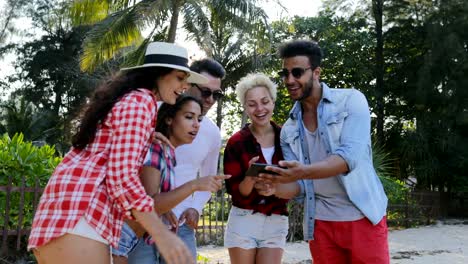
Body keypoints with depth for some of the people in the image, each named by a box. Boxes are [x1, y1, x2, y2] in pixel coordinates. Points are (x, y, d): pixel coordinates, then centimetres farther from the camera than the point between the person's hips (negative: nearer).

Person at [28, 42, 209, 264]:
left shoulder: (128, 97, 26)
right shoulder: (141, 101, -6)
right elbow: (122, 174, -17)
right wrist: (162, 235, -20)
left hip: (73, 206, 11)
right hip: (79, 212, -11)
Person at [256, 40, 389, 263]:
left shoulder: (351, 100, -6)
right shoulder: (288, 130, 7)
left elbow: (350, 156, -20)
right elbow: (298, 186, 4)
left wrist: (305, 172, -36)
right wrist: (276, 187, -19)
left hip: (363, 217, -4)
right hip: (320, 223, 4)